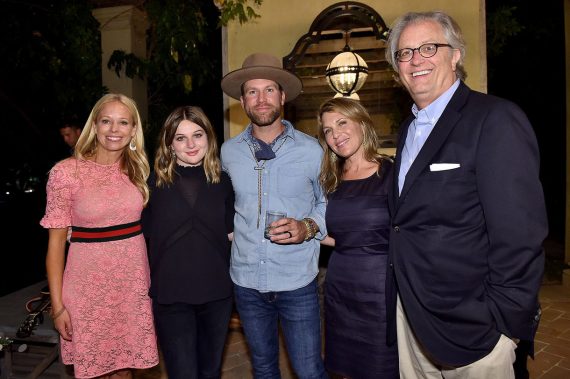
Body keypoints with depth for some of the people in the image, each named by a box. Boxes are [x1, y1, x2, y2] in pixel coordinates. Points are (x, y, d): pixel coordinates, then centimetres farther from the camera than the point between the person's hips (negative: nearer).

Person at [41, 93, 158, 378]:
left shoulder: (138, 169, 3)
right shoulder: (66, 172, -9)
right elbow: (56, 240, -5)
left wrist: (154, 281, 7)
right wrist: (57, 304, -6)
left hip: (134, 281, 3)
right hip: (89, 285, -3)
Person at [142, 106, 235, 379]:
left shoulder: (222, 181, 3)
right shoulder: (154, 182, -4)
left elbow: (230, 232, 8)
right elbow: (145, 234, 0)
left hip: (217, 292, 3)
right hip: (170, 296, -2)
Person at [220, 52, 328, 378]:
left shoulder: (311, 150, -6)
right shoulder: (229, 152, 1)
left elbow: (328, 202, 3)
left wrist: (308, 227, -15)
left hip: (297, 282, -2)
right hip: (246, 280, 3)